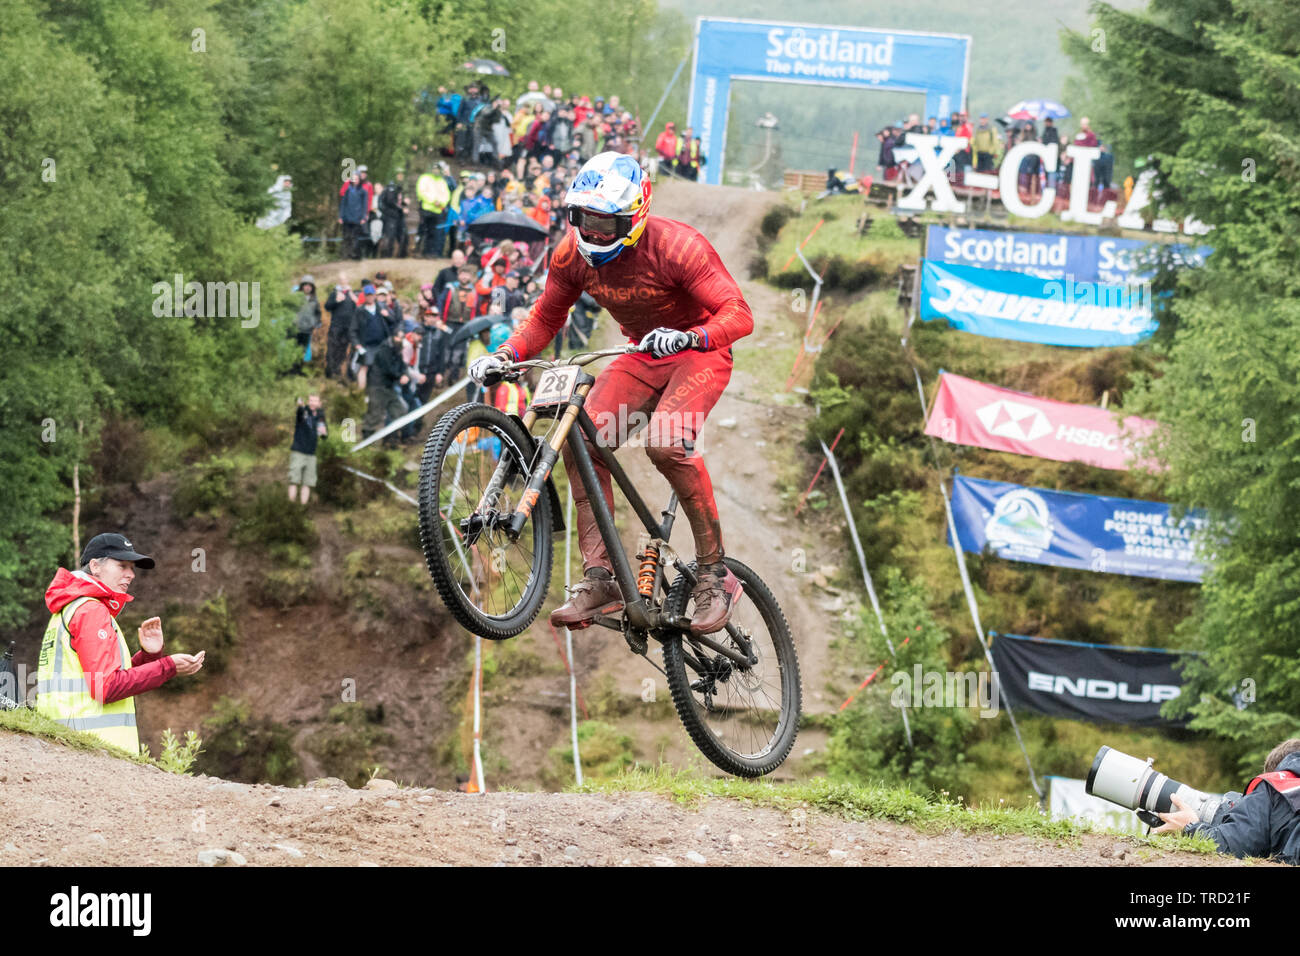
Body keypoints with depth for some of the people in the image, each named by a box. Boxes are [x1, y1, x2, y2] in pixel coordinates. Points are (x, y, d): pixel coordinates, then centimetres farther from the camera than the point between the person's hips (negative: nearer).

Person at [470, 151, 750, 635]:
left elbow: (739, 314, -28)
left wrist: (689, 336, -49)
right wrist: (505, 355, -16)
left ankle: (715, 571, -20)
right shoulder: (573, 254, -9)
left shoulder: (674, 246, -26)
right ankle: (598, 576, -16)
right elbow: (545, 317, 4)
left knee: (666, 442, -32)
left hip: (699, 353, -6)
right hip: (641, 356, 6)